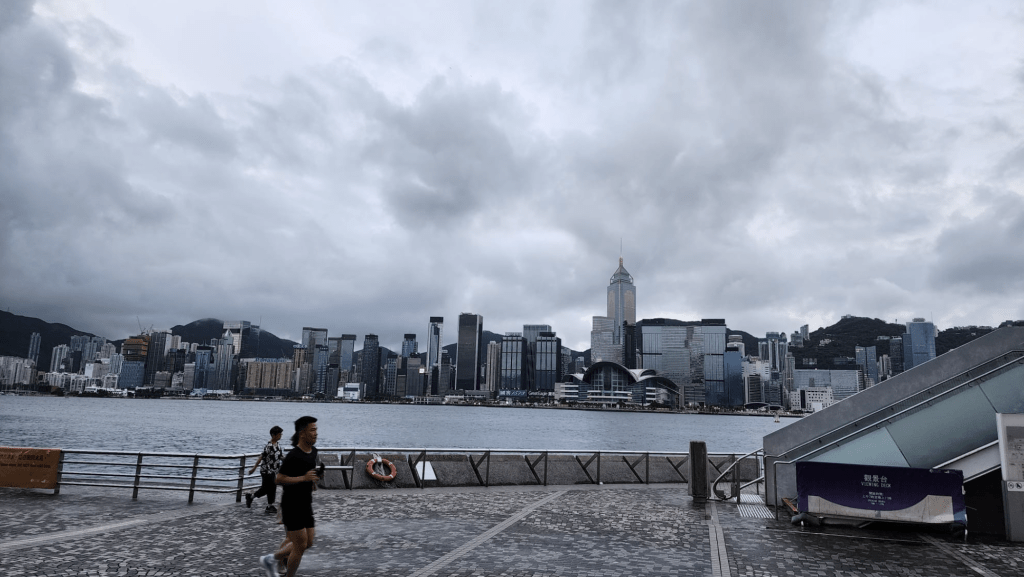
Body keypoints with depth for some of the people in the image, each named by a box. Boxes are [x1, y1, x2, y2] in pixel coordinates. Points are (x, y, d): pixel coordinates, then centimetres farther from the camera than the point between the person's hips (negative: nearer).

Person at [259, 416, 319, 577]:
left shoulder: (313, 451, 5)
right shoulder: (293, 456, -21)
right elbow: (279, 479, -20)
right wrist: (304, 478, -26)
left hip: (306, 505, 8)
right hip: (292, 505, -8)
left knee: (308, 543, 13)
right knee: (300, 545, -1)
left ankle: (270, 560, 30)